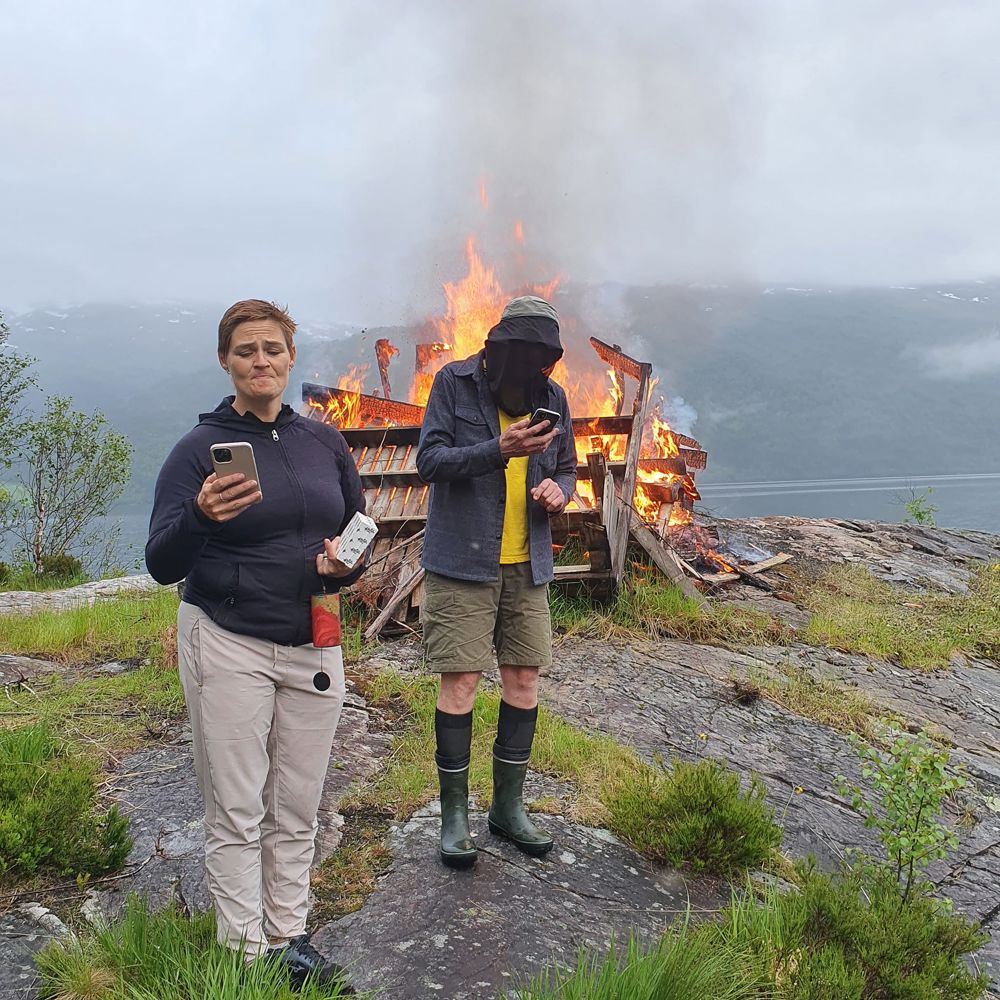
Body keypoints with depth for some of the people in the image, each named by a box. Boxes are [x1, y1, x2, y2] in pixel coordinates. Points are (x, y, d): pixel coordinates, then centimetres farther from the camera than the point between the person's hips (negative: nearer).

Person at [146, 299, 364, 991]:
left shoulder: (324, 442, 7)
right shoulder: (200, 448, -5)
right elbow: (162, 565, -11)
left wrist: (348, 562, -6)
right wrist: (199, 517, -32)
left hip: (313, 648, 4)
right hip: (227, 648, -3)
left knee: (297, 810, 10)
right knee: (236, 814, 3)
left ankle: (289, 938, 25)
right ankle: (244, 954, 17)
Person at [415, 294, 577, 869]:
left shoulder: (552, 396, 6)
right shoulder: (454, 383, -5)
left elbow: (568, 468, 15)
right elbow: (430, 460, -11)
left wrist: (558, 489, -9)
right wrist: (498, 450, -26)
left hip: (528, 564, 5)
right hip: (461, 562, -4)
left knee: (525, 681, 8)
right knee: (460, 684, -4)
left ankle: (509, 805, 24)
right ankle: (455, 812, 13)